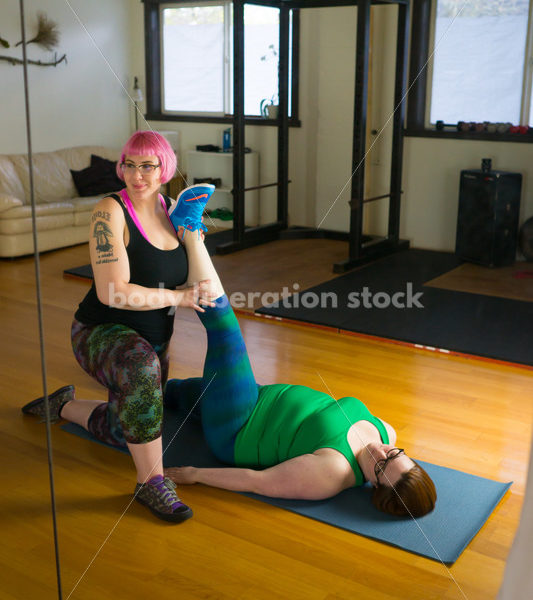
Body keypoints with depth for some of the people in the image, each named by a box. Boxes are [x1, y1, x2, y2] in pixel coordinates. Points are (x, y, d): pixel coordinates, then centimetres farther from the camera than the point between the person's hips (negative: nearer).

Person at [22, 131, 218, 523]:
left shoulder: (171, 208, 0)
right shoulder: (111, 212, -20)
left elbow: (193, 284, 1)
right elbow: (113, 292, -29)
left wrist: (193, 236, -15)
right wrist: (177, 297, -23)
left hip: (153, 341, 8)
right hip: (101, 333, -7)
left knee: (123, 432, 21)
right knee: (142, 368, -44)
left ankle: (62, 405, 49)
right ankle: (151, 481, -30)